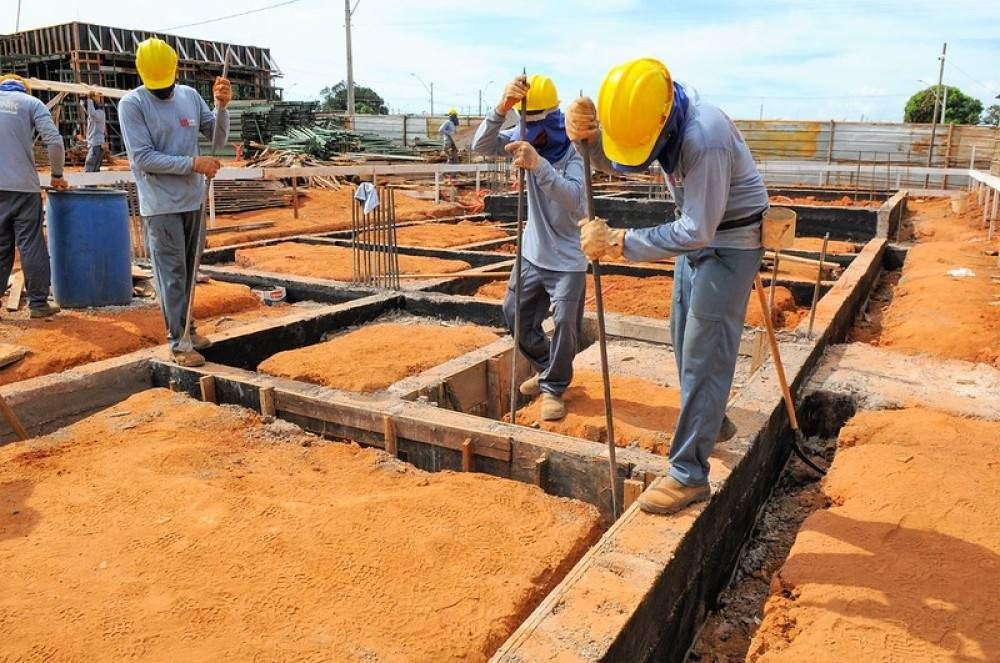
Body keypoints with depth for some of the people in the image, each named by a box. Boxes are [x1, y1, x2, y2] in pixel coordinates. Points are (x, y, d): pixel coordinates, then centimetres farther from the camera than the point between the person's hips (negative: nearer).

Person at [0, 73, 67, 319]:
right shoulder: (31, 103, 3)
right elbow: (55, 142, -8)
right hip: (23, 187, -3)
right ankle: (38, 303, 4)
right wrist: (57, 175, 4)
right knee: (31, 246, 1)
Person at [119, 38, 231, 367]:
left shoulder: (190, 95, 6)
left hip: (194, 200, 5)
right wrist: (193, 163, -20)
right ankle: (178, 341, 5)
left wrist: (221, 106, -10)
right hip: (161, 206, -5)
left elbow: (218, 139, 7)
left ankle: (186, 329, 26)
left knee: (188, 271, 14)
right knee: (172, 273, -2)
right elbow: (142, 158, -16)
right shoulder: (132, 104, -9)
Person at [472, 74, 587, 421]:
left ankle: (554, 387, 16)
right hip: (533, 252, 6)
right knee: (515, 313, 14)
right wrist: (502, 107, -34)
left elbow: (576, 202, -37)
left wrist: (539, 165, -49)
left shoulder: (574, 149, -21)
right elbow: (480, 146, -18)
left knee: (565, 323, -7)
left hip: (567, 257, -6)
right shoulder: (525, 136, -5)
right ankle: (547, 368, 36)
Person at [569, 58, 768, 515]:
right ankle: (711, 422, 40)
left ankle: (689, 474, 2)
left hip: (728, 245, -9)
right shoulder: (653, 114, -9)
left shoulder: (704, 139, -34)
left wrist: (617, 242, -31)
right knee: (683, 340, 18)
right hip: (698, 235, 9)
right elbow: (616, 164, -3)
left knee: (703, 356, -7)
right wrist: (588, 136, -24)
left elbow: (696, 232, -32)